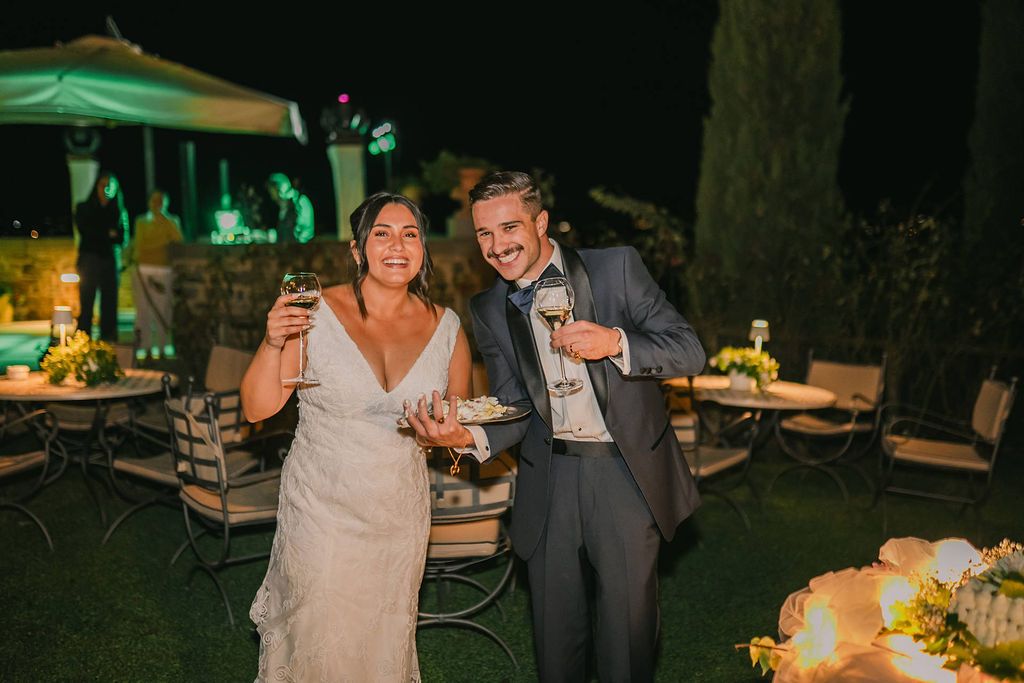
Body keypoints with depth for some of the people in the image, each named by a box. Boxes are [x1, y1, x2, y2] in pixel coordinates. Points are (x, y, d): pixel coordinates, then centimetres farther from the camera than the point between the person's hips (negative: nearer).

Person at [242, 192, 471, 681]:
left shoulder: (446, 328, -3)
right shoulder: (314, 314, -13)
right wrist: (273, 344, -27)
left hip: (401, 515, 3)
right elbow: (258, 408, -11)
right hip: (321, 510, -2)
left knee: (387, 639, 19)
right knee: (319, 643, 11)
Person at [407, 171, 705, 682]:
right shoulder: (488, 310, 4)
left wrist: (615, 343, -25)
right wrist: (471, 436, -19)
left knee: (627, 625, 7)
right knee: (555, 625, 13)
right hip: (549, 481, 3)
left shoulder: (617, 267, -7)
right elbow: (515, 409, 2)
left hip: (627, 473, -2)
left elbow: (689, 352, -7)